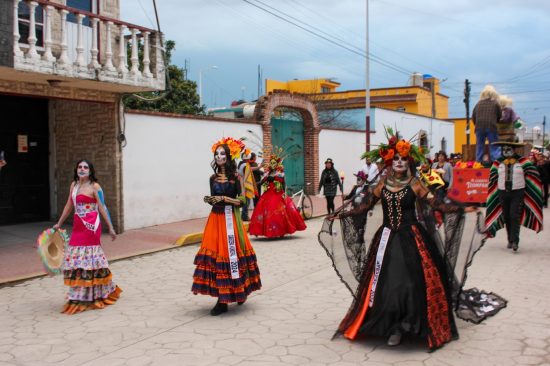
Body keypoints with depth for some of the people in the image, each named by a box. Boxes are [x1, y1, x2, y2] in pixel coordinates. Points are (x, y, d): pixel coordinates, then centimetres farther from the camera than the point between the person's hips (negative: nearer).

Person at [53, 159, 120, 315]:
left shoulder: (94, 186, -6)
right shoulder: (74, 185, 12)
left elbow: (102, 208, -6)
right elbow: (69, 206, 18)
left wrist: (110, 228, -7)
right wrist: (59, 224, 21)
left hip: (91, 226, -6)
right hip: (78, 226, 6)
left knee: (88, 258, -2)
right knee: (77, 259, 7)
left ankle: (88, 296, 9)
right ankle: (79, 296, 20)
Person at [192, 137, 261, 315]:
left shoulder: (235, 177, -3)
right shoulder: (213, 178, 10)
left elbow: (241, 200, -6)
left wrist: (224, 198, -16)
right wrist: (209, 200, -6)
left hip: (230, 218, -4)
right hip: (215, 218, 4)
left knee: (230, 253, -5)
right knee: (215, 254, 0)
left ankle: (239, 292, 10)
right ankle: (222, 300, 7)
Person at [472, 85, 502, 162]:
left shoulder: (478, 104, 10)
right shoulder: (495, 103, 4)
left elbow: (473, 117, 10)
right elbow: (500, 116, 10)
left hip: (479, 127, 2)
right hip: (491, 127, -2)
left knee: (479, 147, 9)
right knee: (494, 147, 1)